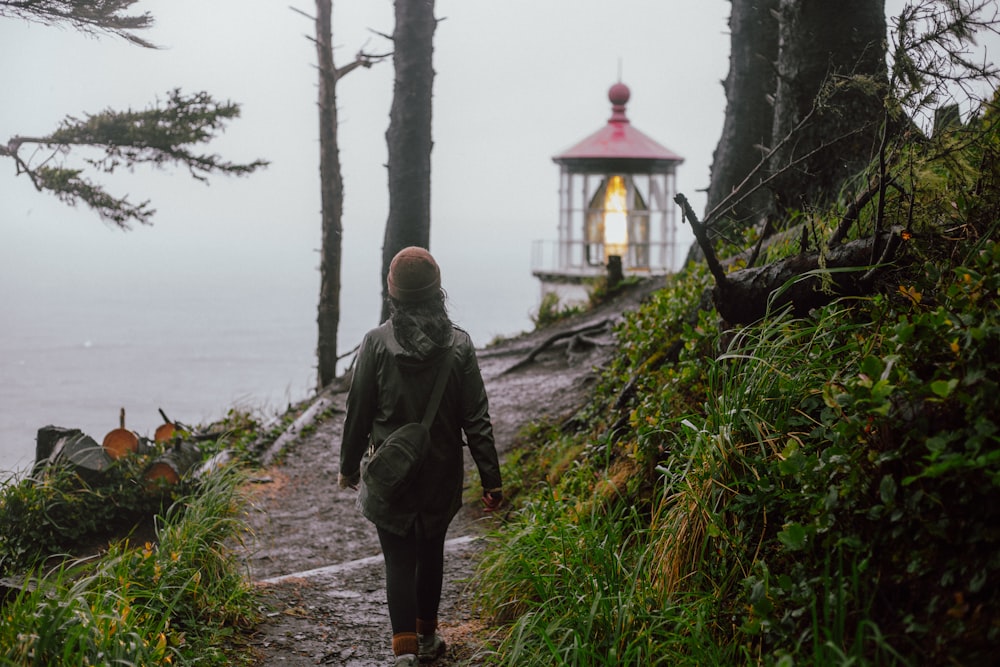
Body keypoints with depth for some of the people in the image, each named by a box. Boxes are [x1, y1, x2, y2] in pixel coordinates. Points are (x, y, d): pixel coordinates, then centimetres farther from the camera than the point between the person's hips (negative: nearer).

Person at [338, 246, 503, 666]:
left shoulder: (376, 343, -13)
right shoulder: (458, 344, -9)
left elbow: (358, 413, -5)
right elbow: (476, 419, -7)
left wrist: (349, 466, 10)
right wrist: (491, 479, -1)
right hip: (442, 474, 2)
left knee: (399, 561, 4)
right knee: (431, 553, 21)